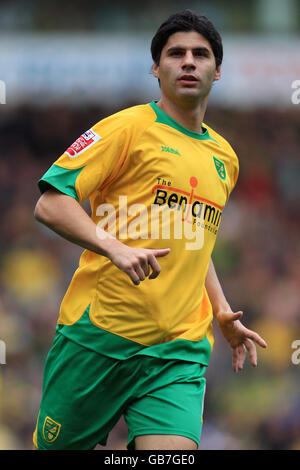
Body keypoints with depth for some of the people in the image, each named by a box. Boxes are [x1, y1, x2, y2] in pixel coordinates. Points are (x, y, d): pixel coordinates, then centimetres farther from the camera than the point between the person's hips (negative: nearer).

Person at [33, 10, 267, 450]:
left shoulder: (225, 158, 18)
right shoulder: (128, 127, -1)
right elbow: (50, 203, -9)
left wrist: (223, 313, 19)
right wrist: (114, 247, -23)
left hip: (181, 351, 4)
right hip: (98, 332, -4)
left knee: (175, 451, -18)